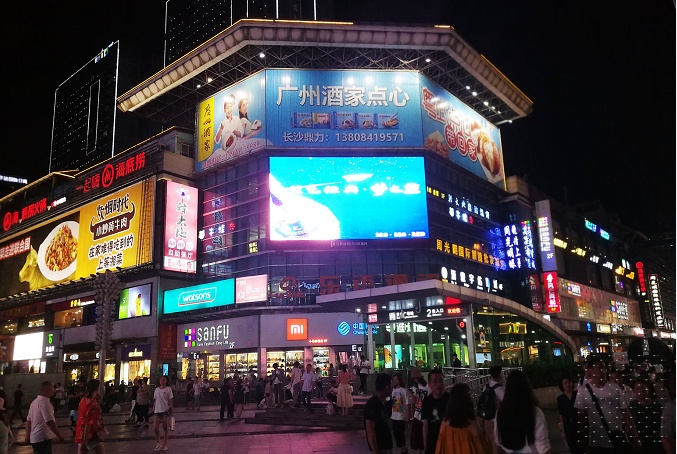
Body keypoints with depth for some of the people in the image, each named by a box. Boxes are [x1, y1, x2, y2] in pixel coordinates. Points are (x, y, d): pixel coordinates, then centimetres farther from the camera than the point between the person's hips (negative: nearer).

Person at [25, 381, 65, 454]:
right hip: (43, 438, -10)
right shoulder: (44, 402, -19)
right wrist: (59, 435, -16)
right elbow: (49, 422, -23)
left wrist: (28, 436, 23)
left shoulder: (35, 401, 11)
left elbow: (28, 420, 16)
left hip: (35, 437, 10)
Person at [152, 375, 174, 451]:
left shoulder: (168, 389, -3)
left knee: (165, 428, 3)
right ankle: (158, 442, 19)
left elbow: (170, 400, -3)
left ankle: (164, 444, 15)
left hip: (165, 410, -4)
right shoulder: (156, 389, 9)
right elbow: (155, 400, 13)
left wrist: (170, 408, -8)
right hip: (157, 410, 4)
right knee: (155, 428, -3)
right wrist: (153, 409, 10)